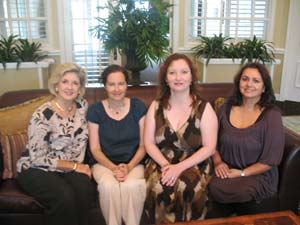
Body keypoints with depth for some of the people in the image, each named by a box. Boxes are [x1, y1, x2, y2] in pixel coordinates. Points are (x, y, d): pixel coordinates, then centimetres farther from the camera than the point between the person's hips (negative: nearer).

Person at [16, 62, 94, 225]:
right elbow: (38, 158, -19)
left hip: (70, 167, 5)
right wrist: (74, 166, -16)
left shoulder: (82, 105, -2)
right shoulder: (43, 115, -20)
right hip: (36, 169, -4)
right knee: (65, 196, -31)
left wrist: (80, 164, -2)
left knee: (85, 187, -26)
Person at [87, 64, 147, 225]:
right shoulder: (95, 110, -2)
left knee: (132, 185, -32)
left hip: (133, 163, 0)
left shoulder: (138, 107, -1)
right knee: (108, 186, -32)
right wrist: (113, 168, -16)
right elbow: (95, 148, -1)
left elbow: (143, 144, 0)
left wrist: (129, 166, -16)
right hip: (104, 163, 0)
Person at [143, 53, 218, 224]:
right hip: (161, 163, 2)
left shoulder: (204, 108, -3)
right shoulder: (156, 106, 4)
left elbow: (209, 148, -8)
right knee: (159, 187, -29)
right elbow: (149, 143, 3)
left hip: (193, 165, -1)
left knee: (187, 187, -31)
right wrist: (166, 165, -14)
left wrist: (180, 167, -18)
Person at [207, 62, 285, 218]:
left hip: (257, 176, -2)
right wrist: (218, 162, -4)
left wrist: (242, 173, -15)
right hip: (226, 173, 2)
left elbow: (271, 160, -9)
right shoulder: (227, 108, 3)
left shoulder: (271, 115, -8)